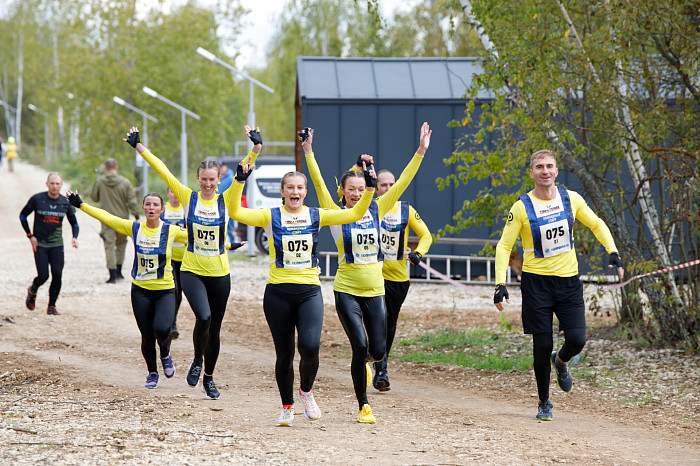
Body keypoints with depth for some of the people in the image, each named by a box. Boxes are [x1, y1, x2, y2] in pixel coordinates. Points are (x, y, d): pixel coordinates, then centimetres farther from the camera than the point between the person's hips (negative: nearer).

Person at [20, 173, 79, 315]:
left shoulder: (66, 202, 0)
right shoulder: (37, 199, -7)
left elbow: (74, 223, 12)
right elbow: (23, 215, 6)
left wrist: (74, 237, -7)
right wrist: (30, 236, -2)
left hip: (57, 245, 2)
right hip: (40, 244, -2)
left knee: (57, 275, -11)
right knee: (43, 276, -11)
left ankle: (52, 306, 6)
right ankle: (32, 291, 24)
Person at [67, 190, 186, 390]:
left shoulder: (171, 231, -2)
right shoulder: (134, 228, 1)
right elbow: (106, 217, 5)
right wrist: (81, 205, 6)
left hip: (165, 290, -2)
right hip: (140, 290, 2)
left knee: (162, 328, -23)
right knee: (147, 336, 0)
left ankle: (165, 354, 11)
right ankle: (152, 373, 25)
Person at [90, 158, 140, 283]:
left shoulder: (99, 181, -5)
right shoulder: (125, 182, -6)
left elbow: (94, 197, 7)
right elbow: (132, 201, -6)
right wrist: (136, 217, 0)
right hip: (122, 218, 1)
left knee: (109, 245, -1)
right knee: (121, 243, 19)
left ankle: (112, 274, -9)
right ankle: (118, 271, 20)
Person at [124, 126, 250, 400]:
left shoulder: (225, 200, 1)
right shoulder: (188, 198, 0)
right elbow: (163, 171, -2)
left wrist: (256, 149, -20)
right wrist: (139, 148, -4)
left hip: (219, 273, 2)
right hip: (192, 271, -2)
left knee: (215, 328, 8)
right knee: (203, 317, -23)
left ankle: (208, 378, 26)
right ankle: (197, 360, 3)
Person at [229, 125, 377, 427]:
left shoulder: (316, 216, 7)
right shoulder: (271, 217, 2)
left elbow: (355, 214, 5)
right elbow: (236, 212, -10)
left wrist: (369, 189, -7)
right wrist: (239, 183, -20)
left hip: (309, 291, 0)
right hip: (278, 292, 0)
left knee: (310, 347, -17)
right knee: (284, 353, 4)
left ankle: (306, 391, 11)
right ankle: (287, 407, 22)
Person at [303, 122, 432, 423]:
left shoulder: (376, 211, 6)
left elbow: (401, 183, 3)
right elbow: (319, 183, -13)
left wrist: (420, 152, -2)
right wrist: (309, 153, -23)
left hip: (374, 290, 3)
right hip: (346, 289, -3)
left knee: (378, 351, 0)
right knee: (360, 346, -12)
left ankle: (362, 362, 38)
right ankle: (363, 406, 3)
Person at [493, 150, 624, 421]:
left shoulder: (571, 199, 1)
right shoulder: (521, 208, -7)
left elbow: (597, 225, 15)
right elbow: (504, 246, -3)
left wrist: (613, 253, 1)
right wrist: (500, 284, -13)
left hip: (568, 279, 2)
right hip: (536, 281, -2)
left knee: (577, 340, -10)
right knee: (542, 345, -4)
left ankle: (561, 361, 26)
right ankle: (544, 402, 15)